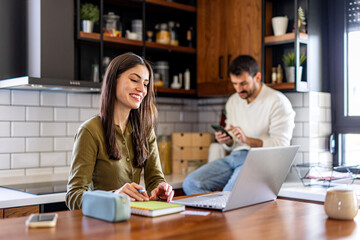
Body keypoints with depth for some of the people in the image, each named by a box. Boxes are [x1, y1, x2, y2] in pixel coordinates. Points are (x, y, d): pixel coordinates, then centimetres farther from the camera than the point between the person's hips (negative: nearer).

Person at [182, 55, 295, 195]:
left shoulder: (278, 102, -5)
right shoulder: (233, 102, 16)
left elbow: (281, 145, -12)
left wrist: (248, 140, -25)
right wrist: (227, 141, -5)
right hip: (235, 156, 7)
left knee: (229, 193, -35)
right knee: (191, 183, -16)